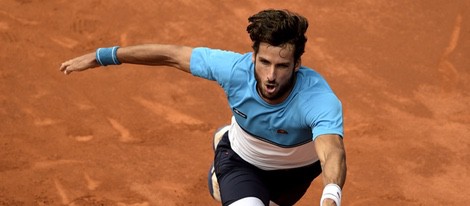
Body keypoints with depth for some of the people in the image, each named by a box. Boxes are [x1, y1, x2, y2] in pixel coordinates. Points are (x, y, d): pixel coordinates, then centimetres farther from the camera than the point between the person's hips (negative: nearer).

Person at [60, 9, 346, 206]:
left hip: (297, 169, 0)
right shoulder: (234, 69, -35)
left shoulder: (319, 99, -42)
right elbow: (172, 55, -19)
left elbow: (333, 154, -60)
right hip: (240, 160, 0)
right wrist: (101, 57, -11)